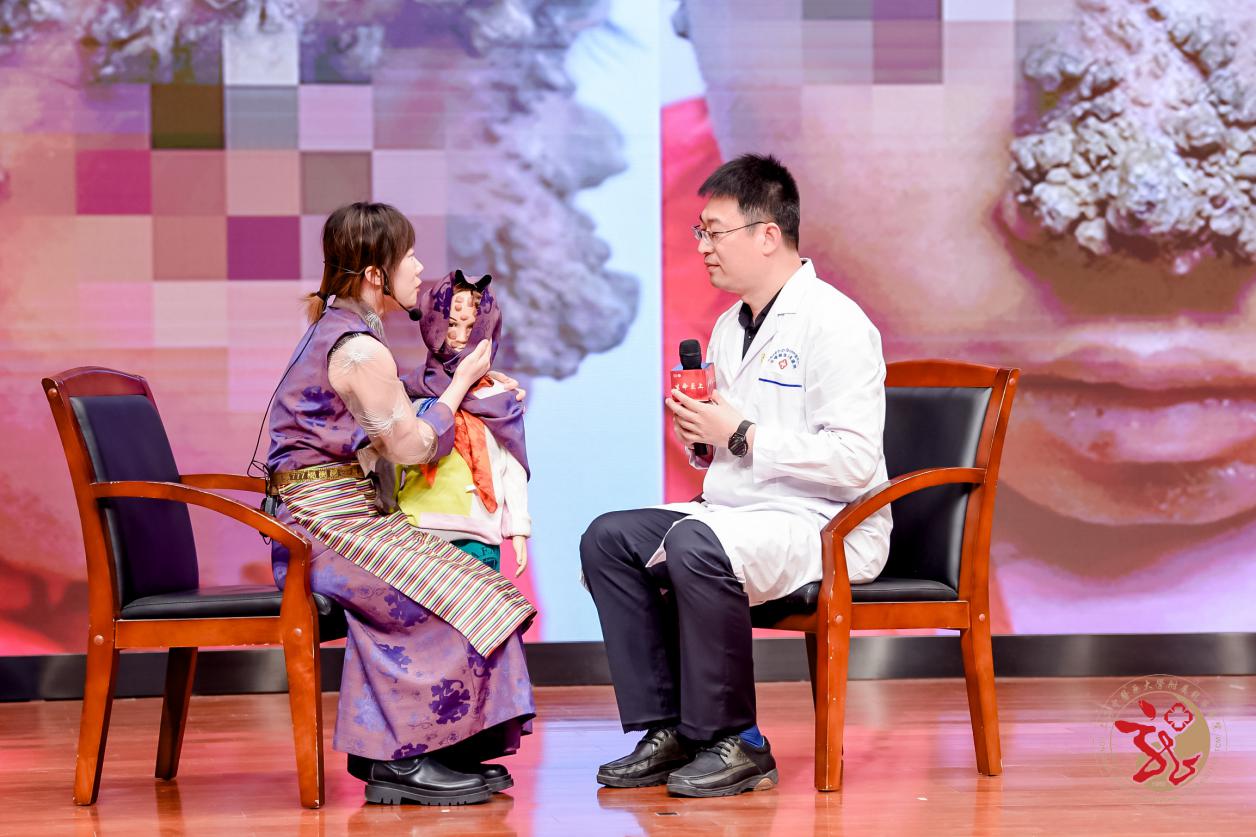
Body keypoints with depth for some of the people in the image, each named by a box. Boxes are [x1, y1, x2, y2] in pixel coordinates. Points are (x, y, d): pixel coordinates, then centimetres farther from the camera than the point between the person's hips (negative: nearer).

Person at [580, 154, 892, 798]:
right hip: (735, 515, 9)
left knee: (694, 544, -33)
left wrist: (741, 435, -20)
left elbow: (856, 460, -23)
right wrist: (700, 438, 1)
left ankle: (733, 744, -21)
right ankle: (665, 731, -4)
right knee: (607, 539, -4)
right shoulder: (729, 328, 16)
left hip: (824, 526, -9)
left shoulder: (835, 323, -13)